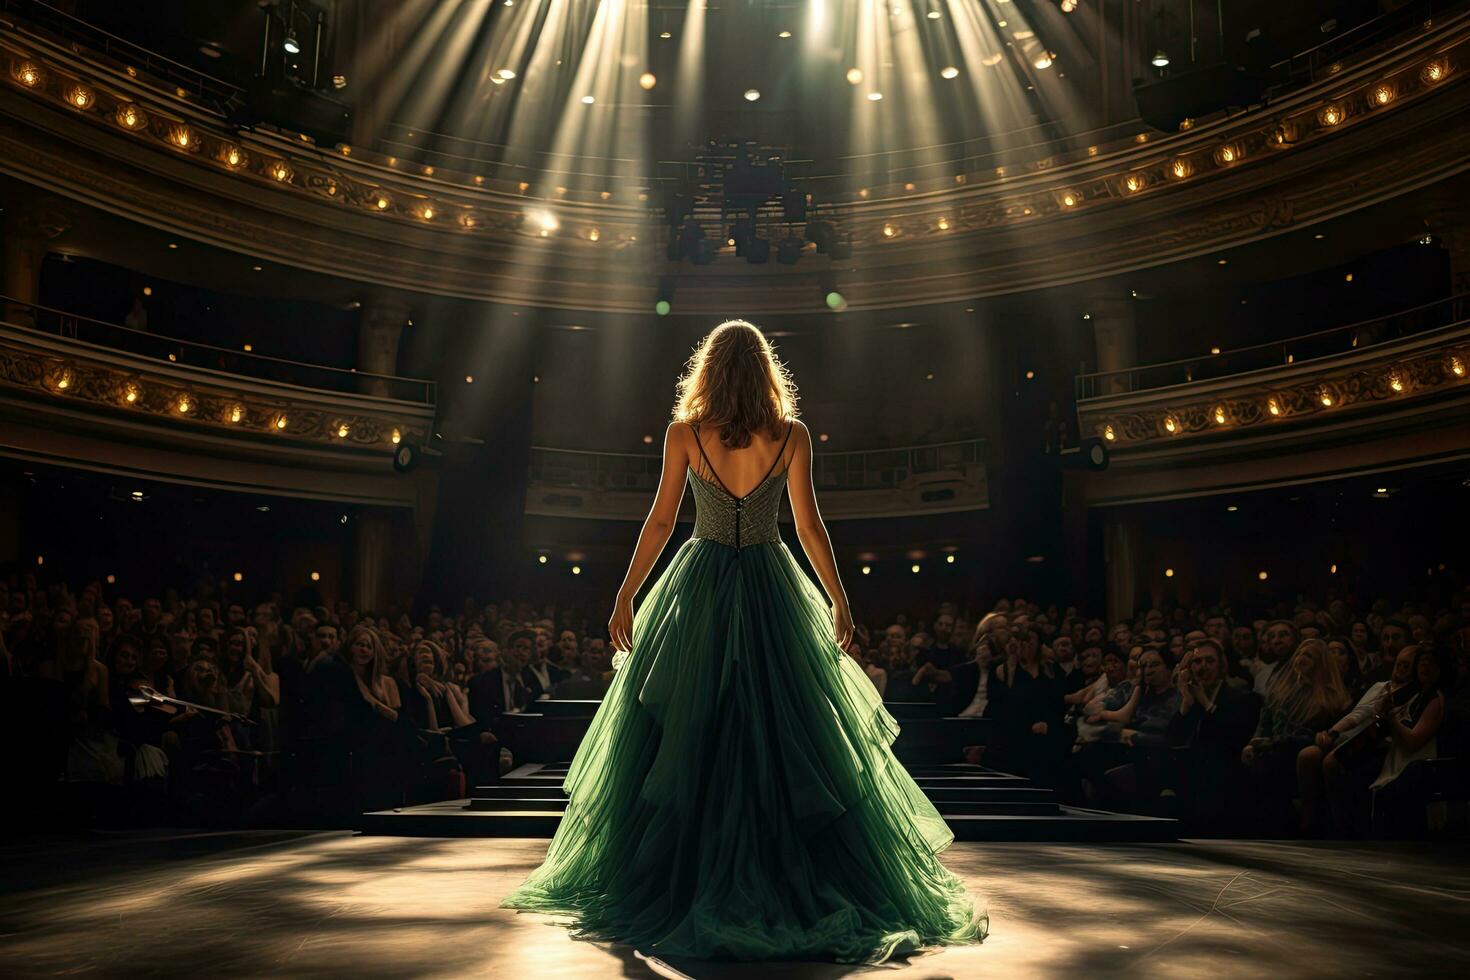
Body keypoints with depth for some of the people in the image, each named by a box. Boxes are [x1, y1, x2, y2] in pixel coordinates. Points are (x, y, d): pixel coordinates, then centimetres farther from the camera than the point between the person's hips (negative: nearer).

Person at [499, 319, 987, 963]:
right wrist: (838, 598, 8)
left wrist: (625, 596, 7)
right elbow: (809, 527, -1)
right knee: (784, 735, 6)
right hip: (771, 591, 0)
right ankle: (789, 878, 12)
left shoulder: (683, 433, -1)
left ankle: (680, 883, 14)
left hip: (698, 590, 0)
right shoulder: (792, 435, -1)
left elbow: (660, 521, -1)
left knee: (685, 738, 7)